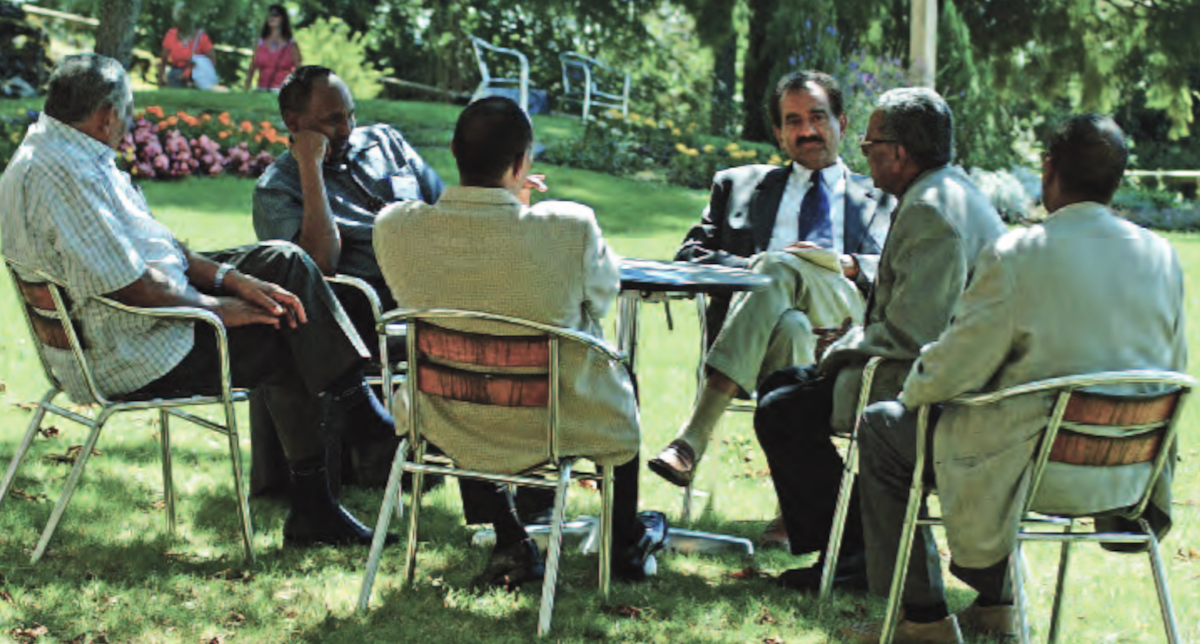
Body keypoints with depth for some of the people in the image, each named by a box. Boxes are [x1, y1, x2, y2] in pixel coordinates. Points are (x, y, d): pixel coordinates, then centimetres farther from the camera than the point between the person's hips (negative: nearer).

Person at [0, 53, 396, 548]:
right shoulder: (61, 173, -25)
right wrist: (217, 307, -14)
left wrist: (232, 278, 2)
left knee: (283, 260, 7)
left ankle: (355, 400, 6)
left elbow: (153, 245, 13)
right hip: (128, 358, -11)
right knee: (276, 348, -1)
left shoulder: (73, 157, 11)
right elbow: (128, 283, -27)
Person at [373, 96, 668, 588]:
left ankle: (509, 543, 36)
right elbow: (602, 297, -4)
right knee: (618, 379, 33)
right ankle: (626, 541, 48)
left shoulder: (394, 228, -19)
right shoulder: (571, 228, -27)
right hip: (556, 427, -2)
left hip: (450, 428, 2)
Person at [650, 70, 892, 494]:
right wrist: (752, 267, -3)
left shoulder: (882, 200, 30)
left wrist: (845, 265, -9)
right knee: (789, 325, -37)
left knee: (781, 266, -33)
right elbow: (691, 254, 18)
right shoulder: (740, 185, 33)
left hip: (847, 324, -1)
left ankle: (695, 436, -46)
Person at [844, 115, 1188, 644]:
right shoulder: (1161, 257, -2)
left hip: (1034, 470, -6)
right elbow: (1172, 371, 9)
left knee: (881, 426, 17)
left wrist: (915, 389, 11)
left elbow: (952, 371, -12)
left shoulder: (1015, 257, -18)